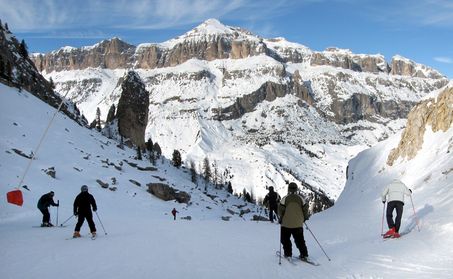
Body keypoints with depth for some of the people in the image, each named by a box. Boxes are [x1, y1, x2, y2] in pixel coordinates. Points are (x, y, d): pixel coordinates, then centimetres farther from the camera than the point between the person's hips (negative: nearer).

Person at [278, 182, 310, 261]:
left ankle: (288, 254, 10)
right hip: (298, 224, 3)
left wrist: (281, 218, 6)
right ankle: (304, 255, 7)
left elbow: (281, 209, -10)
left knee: (285, 239, 13)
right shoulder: (300, 198, 1)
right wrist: (305, 217, 19)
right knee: (300, 240, 12)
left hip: (286, 223, -3)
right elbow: (305, 208, 3)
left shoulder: (285, 198, -8)